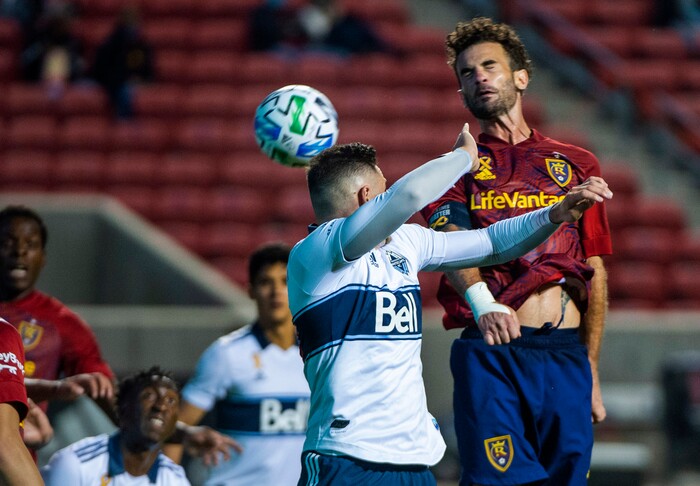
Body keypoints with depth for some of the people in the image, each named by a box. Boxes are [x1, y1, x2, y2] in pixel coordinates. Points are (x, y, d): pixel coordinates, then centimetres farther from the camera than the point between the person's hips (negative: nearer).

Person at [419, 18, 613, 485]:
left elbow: (595, 275, 17)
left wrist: (590, 371, 12)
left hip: (566, 355, 2)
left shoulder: (577, 165, 17)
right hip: (491, 352, -2)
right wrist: (482, 303, -32)